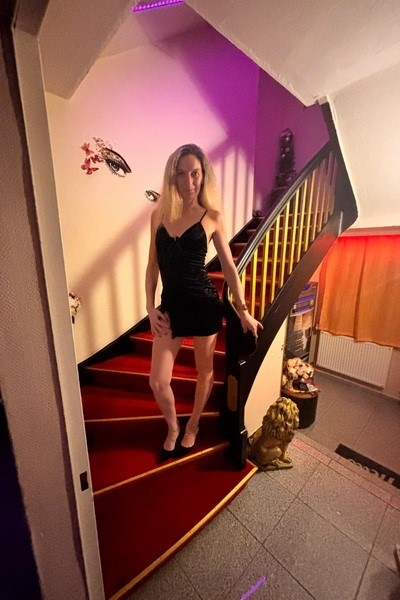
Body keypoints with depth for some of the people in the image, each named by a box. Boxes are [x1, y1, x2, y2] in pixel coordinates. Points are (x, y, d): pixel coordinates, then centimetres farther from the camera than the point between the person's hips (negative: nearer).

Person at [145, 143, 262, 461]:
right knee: (158, 382, 5)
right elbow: (153, 265, 8)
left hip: (204, 303, -2)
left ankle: (192, 425, 47)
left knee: (205, 370, 16)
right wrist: (150, 308, 1)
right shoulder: (159, 214, 7)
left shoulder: (212, 216, -1)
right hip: (170, 304, 3)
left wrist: (244, 311, 2)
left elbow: (228, 266, 1)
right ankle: (173, 427, 40)